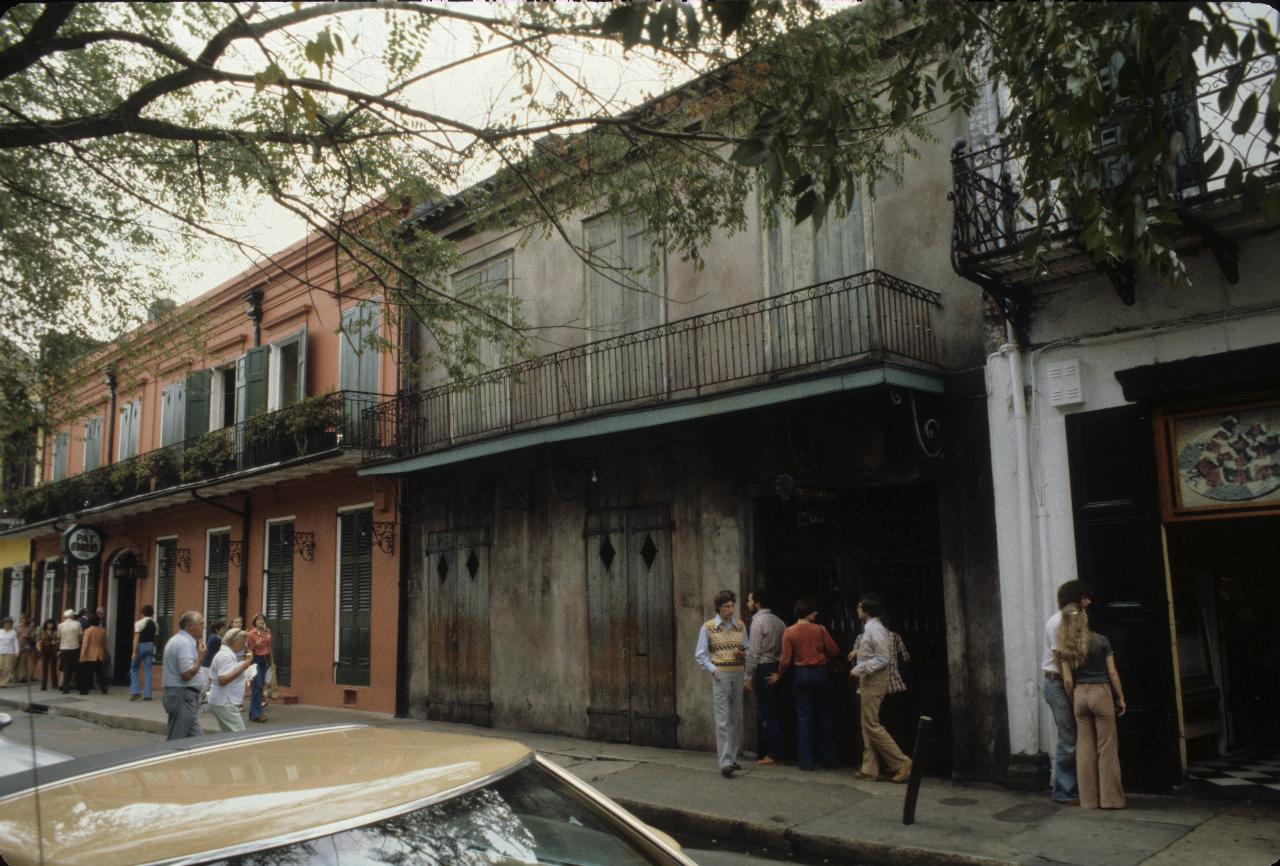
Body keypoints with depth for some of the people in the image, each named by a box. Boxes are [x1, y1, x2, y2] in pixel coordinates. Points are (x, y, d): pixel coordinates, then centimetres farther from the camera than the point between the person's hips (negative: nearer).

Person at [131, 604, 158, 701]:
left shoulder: (139, 623, -8)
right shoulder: (155, 624, 7)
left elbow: (136, 639, -12)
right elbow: (155, 638, 4)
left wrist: (134, 652, -13)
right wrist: (153, 651, 11)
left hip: (141, 646, -4)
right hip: (151, 646, 4)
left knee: (134, 669, 10)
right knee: (148, 671, 6)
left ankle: (135, 692, 1)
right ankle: (147, 694, 3)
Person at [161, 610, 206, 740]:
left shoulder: (177, 640, 16)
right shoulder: (185, 643, -18)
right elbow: (187, 674, -24)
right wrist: (200, 657, -14)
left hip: (178, 694, 11)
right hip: (183, 696, -11)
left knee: (196, 738, 10)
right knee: (178, 741, -5)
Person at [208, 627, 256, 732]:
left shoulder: (225, 654, 16)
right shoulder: (226, 656, -16)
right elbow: (223, 680, -26)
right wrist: (243, 666, -24)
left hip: (223, 702, 11)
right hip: (225, 703, -11)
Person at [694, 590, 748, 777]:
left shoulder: (740, 626, 10)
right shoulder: (708, 627, 0)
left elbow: (748, 648, 17)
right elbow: (700, 655, 0)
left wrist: (743, 653, -5)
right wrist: (713, 669, -13)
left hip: (738, 673, 4)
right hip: (720, 675, -4)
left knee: (736, 718, 10)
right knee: (723, 720, -9)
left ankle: (732, 757, 22)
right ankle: (725, 763, -11)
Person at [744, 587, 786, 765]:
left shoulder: (758, 621, -12)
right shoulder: (778, 620, 12)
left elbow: (753, 652, -15)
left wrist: (748, 676, -11)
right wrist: (780, 671, 15)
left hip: (764, 670, -8)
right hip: (777, 669, 8)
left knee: (766, 713, -2)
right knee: (770, 712, 13)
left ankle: (773, 754, 1)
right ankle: (766, 751, 19)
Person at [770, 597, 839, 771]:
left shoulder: (789, 632, -7)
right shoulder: (820, 629, -6)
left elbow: (786, 660, -9)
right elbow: (835, 650, -6)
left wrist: (779, 675, 8)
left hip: (801, 674, 0)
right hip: (821, 673, 0)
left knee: (804, 717, 5)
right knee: (824, 717, 11)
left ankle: (805, 761, 5)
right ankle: (829, 759, 15)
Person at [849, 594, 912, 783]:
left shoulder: (875, 629, -18)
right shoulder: (869, 628, 13)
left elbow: (882, 659, -23)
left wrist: (859, 669, -21)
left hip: (874, 681, -10)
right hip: (869, 681, 10)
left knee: (872, 725, -7)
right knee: (868, 726, 11)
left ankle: (901, 764, -4)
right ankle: (870, 769, 15)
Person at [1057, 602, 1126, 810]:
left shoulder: (1065, 649, 1)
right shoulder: (1101, 641, -5)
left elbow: (1068, 680, -1)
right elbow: (1112, 673, -3)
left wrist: (1073, 701, 12)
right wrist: (1121, 698, 6)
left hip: (1080, 694, 3)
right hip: (1101, 693, -3)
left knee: (1085, 746, 8)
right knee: (1106, 747, 4)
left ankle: (1089, 798, 12)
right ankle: (1110, 798, 7)